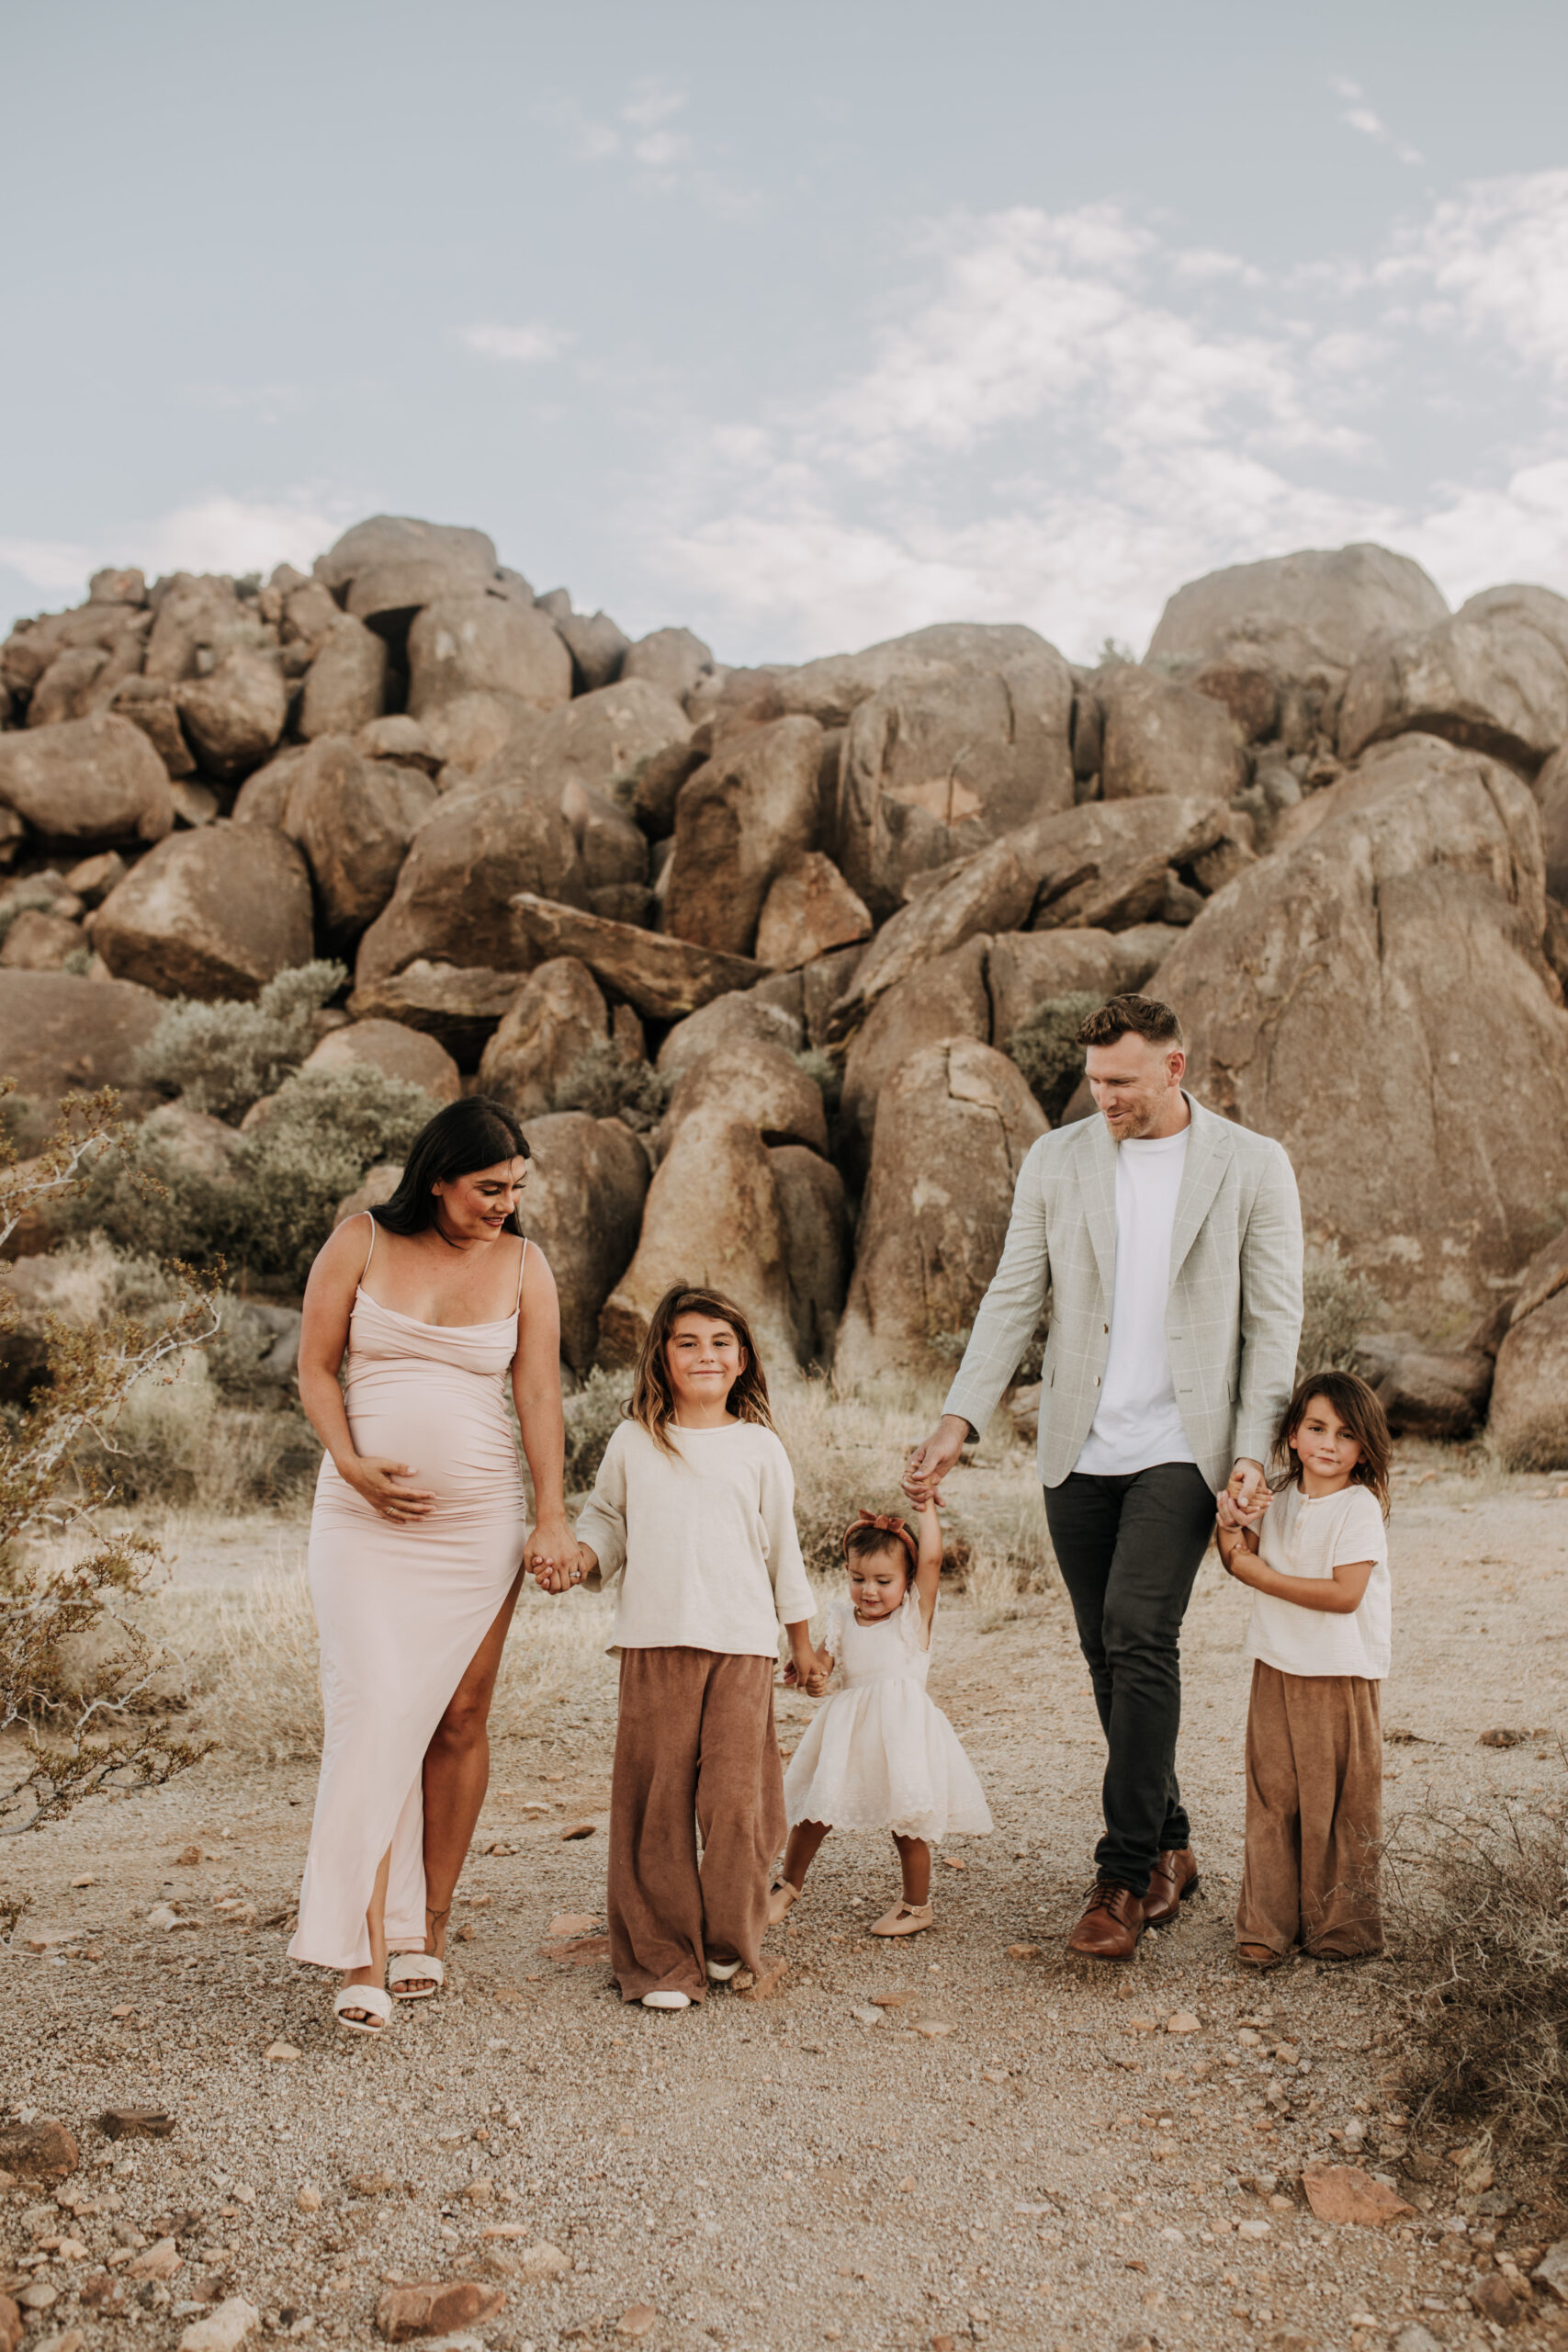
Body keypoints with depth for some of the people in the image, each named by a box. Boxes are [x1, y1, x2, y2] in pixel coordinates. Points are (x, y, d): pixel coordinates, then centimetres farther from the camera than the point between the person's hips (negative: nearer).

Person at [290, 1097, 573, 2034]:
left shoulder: (524, 1266, 4)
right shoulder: (361, 1244, 1)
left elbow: (540, 1394, 1)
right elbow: (316, 1368, 4)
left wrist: (553, 1516, -7)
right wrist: (352, 1465, -11)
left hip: (480, 1523, 2)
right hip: (365, 1521, -1)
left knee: (461, 1718, 4)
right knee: (374, 1710, -11)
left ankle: (430, 1924, 18)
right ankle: (364, 1954, -7)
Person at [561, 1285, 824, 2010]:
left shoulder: (759, 1447, 8)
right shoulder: (633, 1444, 7)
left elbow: (782, 1549, 14)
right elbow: (606, 1521, 17)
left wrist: (802, 1640, 18)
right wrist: (575, 1557, -5)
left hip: (742, 1645, 0)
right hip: (654, 1643, 0)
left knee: (736, 1797, -4)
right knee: (656, 1801, 2)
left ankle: (728, 1941, 18)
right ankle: (660, 1957, 14)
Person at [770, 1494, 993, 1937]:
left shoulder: (914, 1615, -3)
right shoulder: (842, 1618, 7)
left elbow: (931, 1559, -14)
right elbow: (821, 1660, 5)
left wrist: (927, 1507, -8)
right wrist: (809, 1676, -17)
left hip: (901, 1729, -4)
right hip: (847, 1731, 4)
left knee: (907, 1822, 1)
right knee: (814, 1810, 8)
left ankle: (916, 1904, 23)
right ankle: (788, 1885, 30)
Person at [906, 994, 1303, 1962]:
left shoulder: (1254, 1166, 0)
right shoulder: (1056, 1160, 6)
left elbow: (1274, 1318, -1)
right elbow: (1014, 1299, 5)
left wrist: (1253, 1453, -9)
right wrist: (959, 1421, -5)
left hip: (1181, 1447, -3)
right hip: (1080, 1451, 4)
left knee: (1139, 1633, -17)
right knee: (1112, 1655, 8)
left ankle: (1125, 1873, -8)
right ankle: (1169, 1848, 24)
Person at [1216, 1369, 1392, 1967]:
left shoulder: (1360, 1508, -12)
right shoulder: (1280, 1501, 8)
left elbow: (1345, 1594, -20)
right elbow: (1239, 1554, 14)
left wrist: (1263, 1577, -17)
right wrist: (1230, 1518, -7)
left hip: (1341, 1675, -5)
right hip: (1278, 1668, 5)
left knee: (1336, 1800, 4)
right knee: (1271, 1795, 5)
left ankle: (1340, 1922, 20)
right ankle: (1267, 1925, 13)